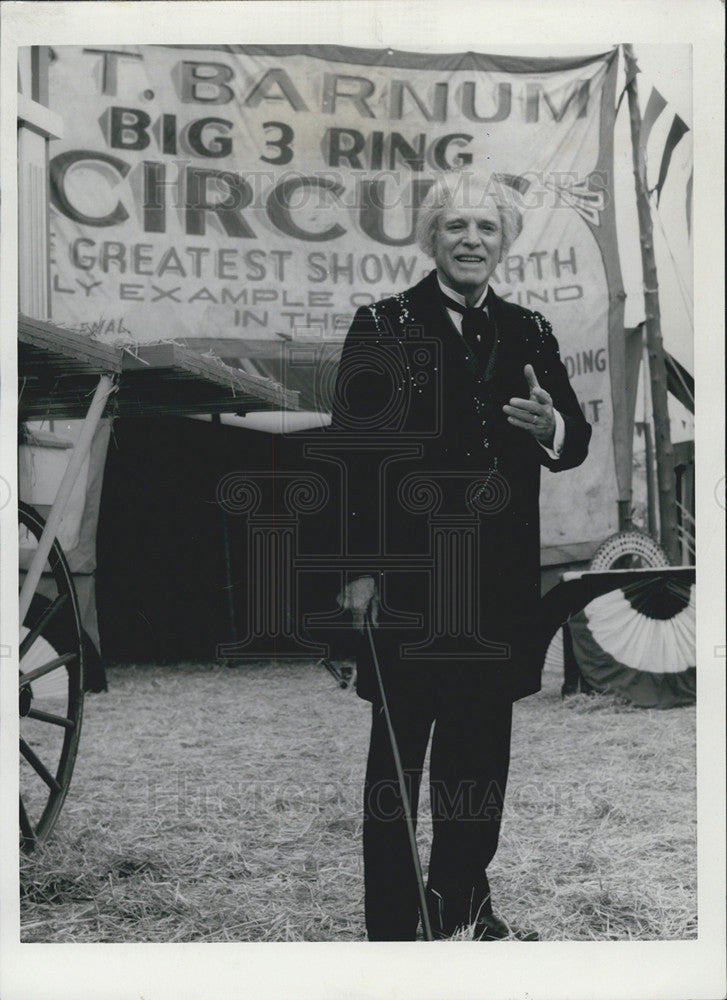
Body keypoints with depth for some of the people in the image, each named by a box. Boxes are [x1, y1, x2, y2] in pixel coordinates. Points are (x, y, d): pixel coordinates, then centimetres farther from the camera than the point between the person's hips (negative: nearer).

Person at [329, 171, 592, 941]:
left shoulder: (528, 333, 10)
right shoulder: (383, 325, -2)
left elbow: (575, 442, 12)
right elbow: (350, 450, -7)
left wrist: (551, 428, -13)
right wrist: (358, 569, -12)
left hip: (500, 579, 5)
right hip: (405, 569, -4)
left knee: (481, 745, 14)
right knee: (399, 747, 4)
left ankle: (464, 904, 31)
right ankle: (391, 921, 16)